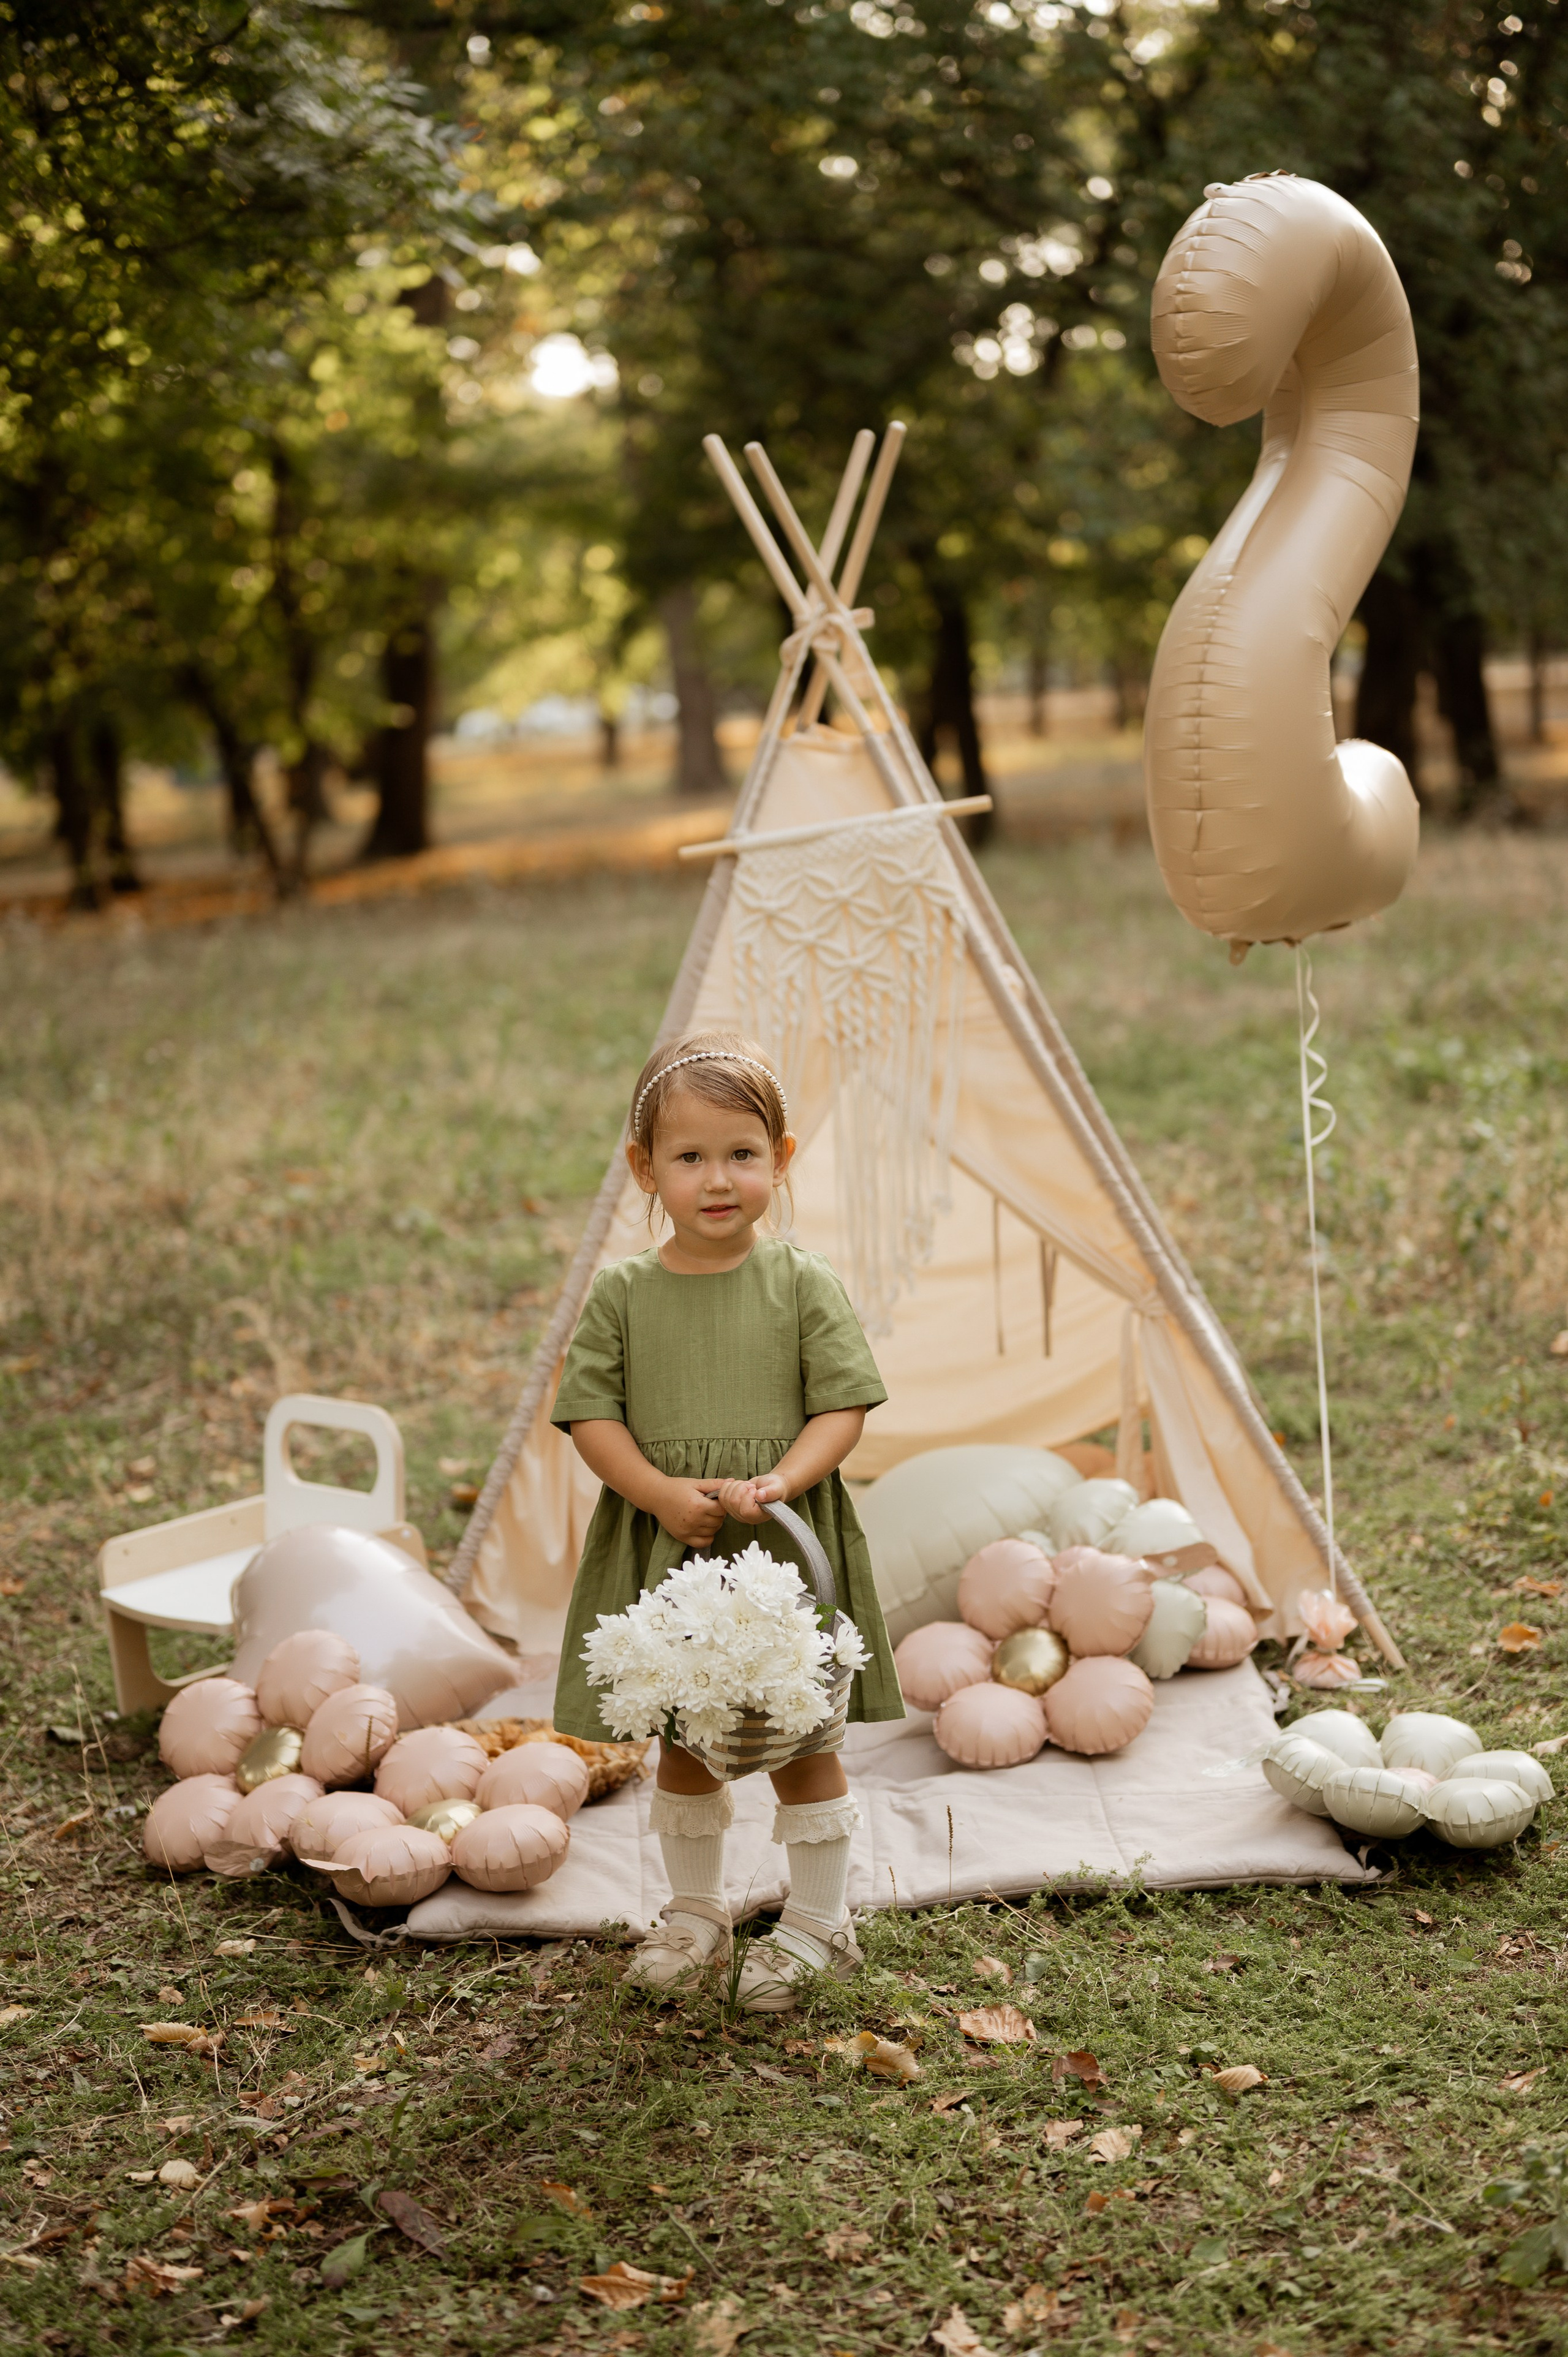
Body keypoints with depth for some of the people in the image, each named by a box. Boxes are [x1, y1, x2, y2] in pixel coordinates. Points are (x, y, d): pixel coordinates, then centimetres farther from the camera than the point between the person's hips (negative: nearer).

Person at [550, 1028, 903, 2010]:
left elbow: (842, 1407, -7)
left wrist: (775, 1484, -22)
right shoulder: (623, 1292, -2)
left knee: (804, 1742, 8)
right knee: (681, 1743, 16)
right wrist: (663, 1493, -17)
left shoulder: (805, 1283, -6)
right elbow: (591, 1413, -2)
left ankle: (819, 1922, 26)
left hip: (787, 1545, -2)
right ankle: (698, 1912, 35)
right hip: (663, 1549, 2)